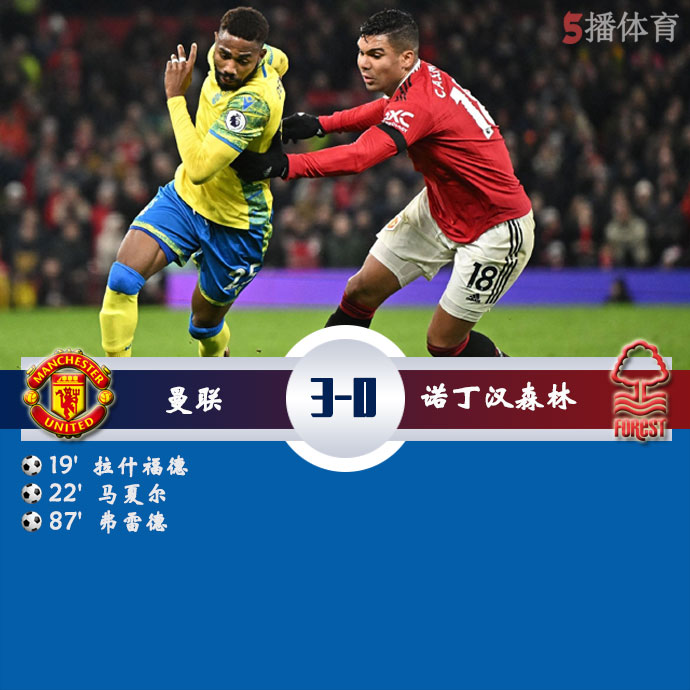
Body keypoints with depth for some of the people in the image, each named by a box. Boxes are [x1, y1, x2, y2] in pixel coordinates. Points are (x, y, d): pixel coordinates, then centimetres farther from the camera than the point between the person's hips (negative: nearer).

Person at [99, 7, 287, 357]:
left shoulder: (253, 102, -34)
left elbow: (199, 169, -39)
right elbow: (280, 60, 15)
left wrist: (175, 95, -32)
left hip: (235, 224, -6)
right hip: (184, 197, 6)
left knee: (205, 322, 13)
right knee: (122, 278, -16)